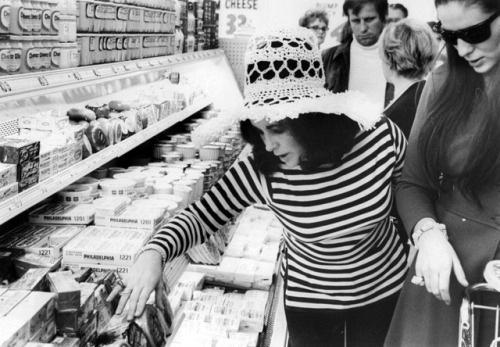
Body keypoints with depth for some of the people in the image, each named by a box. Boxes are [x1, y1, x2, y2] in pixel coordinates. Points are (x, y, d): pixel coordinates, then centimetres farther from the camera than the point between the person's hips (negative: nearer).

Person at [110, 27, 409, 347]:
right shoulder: (262, 172, -27)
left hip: (384, 286, 2)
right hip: (310, 296, -1)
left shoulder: (380, 135, -24)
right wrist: (155, 252, -38)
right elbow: (202, 215, -22)